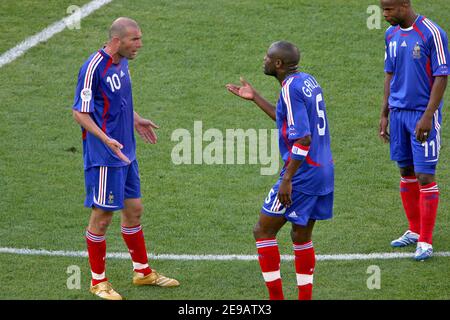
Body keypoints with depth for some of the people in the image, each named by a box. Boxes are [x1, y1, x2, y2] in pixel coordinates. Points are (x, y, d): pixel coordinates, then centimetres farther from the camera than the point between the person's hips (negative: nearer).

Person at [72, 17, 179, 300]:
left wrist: (136, 120, 18)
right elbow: (80, 112, -18)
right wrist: (106, 139, -28)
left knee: (134, 209, 16)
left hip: (126, 153, 9)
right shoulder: (94, 68, -20)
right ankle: (98, 281, 13)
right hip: (104, 157, -9)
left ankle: (142, 271, 30)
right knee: (102, 217, 0)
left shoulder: (122, 63, 7)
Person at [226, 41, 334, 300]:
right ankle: (305, 297, 17)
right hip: (324, 171, 9)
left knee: (263, 230, 2)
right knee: (301, 236, 16)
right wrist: (255, 98, 29)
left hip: (303, 173, -9)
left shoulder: (291, 89, -17)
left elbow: (303, 139, -23)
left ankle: (276, 297, 2)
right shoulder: (308, 81, 11)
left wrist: (287, 179, -21)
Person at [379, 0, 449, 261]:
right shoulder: (392, 35, 8)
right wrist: (385, 114, 14)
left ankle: (425, 242, 0)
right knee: (406, 171, 12)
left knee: (425, 176, -5)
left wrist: (427, 116, -17)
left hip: (423, 115, -7)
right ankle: (415, 231, 25)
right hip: (399, 113, 7)